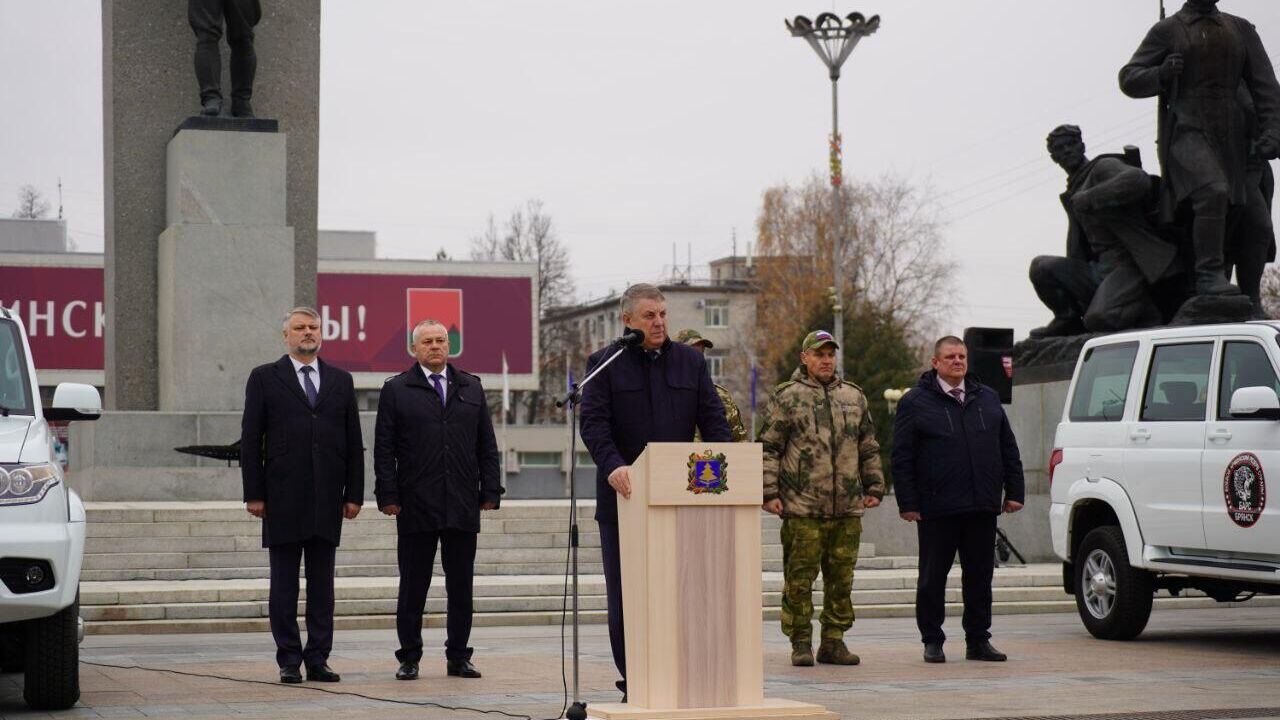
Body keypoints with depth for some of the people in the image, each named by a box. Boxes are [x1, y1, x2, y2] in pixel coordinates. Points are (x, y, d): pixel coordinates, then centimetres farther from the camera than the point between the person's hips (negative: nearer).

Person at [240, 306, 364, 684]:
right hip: (283, 498, -2)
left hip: (327, 498, 2)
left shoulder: (341, 380, 12)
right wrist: (254, 494, -6)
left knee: (322, 584, 5)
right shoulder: (265, 378, 4)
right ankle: (289, 661, 6)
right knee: (284, 585, 1)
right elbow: (251, 440, 1)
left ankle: (318, 660, 9)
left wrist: (354, 494, 3)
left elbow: (353, 441, 10)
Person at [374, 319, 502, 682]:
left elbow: (487, 445, 13)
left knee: (461, 585, 5)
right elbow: (384, 448, 1)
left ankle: (458, 657, 12)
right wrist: (388, 495, -8)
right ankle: (409, 657, 9)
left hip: (463, 505, 3)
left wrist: (490, 490, 5)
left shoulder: (471, 387, 14)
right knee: (413, 586, 2)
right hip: (416, 507, -3)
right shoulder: (396, 390, 4)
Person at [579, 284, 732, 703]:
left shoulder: (691, 362, 11)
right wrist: (613, 466, -27)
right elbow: (594, 422, -9)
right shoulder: (605, 364, 1)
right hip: (625, 495, -2)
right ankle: (634, 684, 7)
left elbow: (712, 418, 7)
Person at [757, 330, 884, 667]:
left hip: (847, 509, 4)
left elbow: (869, 447, 21)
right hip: (802, 508, -4)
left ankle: (834, 641, 15)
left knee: (841, 579, 7)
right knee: (799, 579, -2)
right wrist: (770, 493, -7)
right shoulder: (786, 397, 2)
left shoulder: (854, 396, 16)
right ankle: (801, 643, 6)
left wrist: (874, 487, 15)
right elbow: (768, 448, -1)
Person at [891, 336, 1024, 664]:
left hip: (982, 508, 4)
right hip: (937, 510, -4)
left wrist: (1013, 492, 9)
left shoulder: (988, 399, 14)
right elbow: (901, 459, -2)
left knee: (980, 576, 7)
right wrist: (908, 503, -9)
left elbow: (1009, 450, 17)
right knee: (932, 578, 3)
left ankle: (978, 640, 15)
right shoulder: (915, 403, 1)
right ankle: (932, 641, 12)